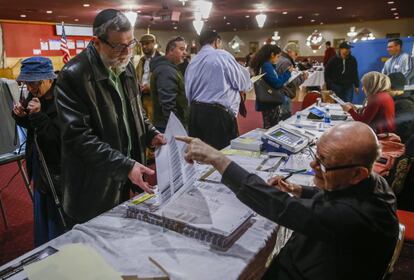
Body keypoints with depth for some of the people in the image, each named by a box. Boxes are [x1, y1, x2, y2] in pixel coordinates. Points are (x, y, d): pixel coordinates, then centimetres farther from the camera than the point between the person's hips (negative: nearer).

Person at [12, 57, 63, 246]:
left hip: (57, 170, -8)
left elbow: (59, 138, -27)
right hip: (39, 167, 8)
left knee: (57, 217, 6)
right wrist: (20, 115, -5)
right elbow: (31, 127, 14)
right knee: (41, 213, 23)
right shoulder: (36, 97, 0)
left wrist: (38, 116, -30)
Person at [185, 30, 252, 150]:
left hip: (195, 112, 7)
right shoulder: (222, 56, -3)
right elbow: (242, 81, 1)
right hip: (218, 113, -6)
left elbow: (188, 91, 14)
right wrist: (248, 84, 21)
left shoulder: (192, 62, 14)